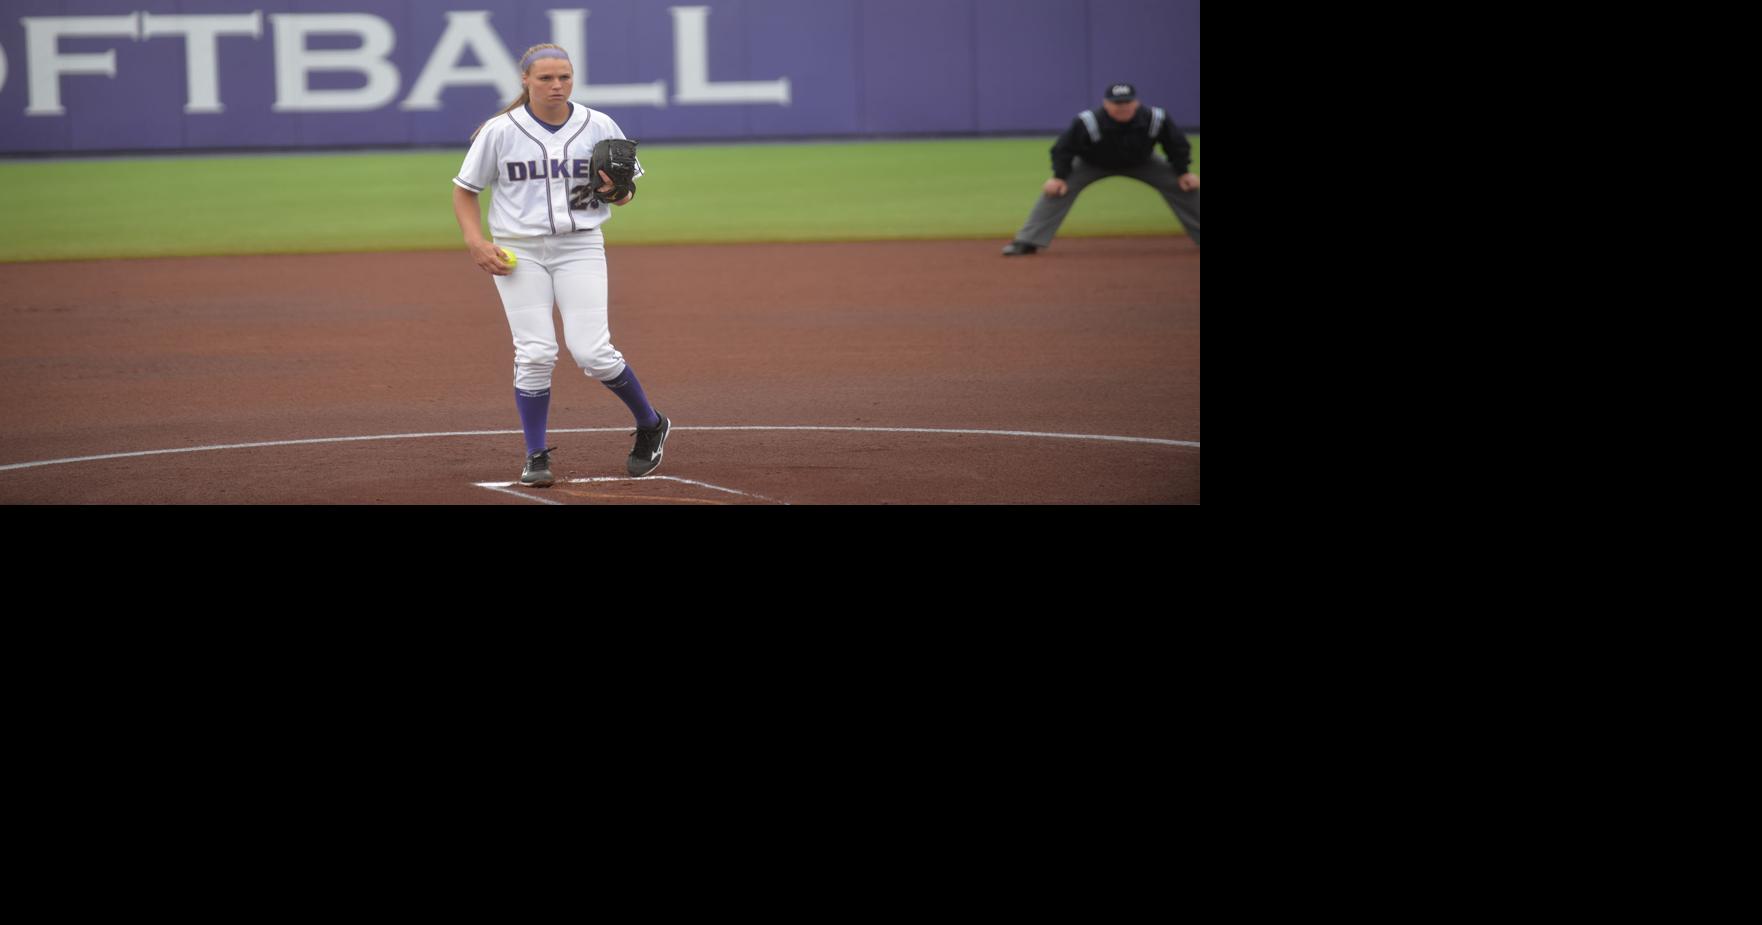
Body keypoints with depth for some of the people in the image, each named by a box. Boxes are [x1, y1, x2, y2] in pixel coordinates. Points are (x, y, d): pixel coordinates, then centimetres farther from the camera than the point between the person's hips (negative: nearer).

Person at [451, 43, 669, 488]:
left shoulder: (599, 127, 1)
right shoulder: (500, 132, -3)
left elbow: (626, 195, 10)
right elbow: (465, 189, 5)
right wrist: (476, 242, -10)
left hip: (580, 248, 0)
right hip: (519, 253, 0)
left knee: (592, 352, -9)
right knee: (535, 354, -7)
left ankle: (650, 426, 14)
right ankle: (536, 457, 6)